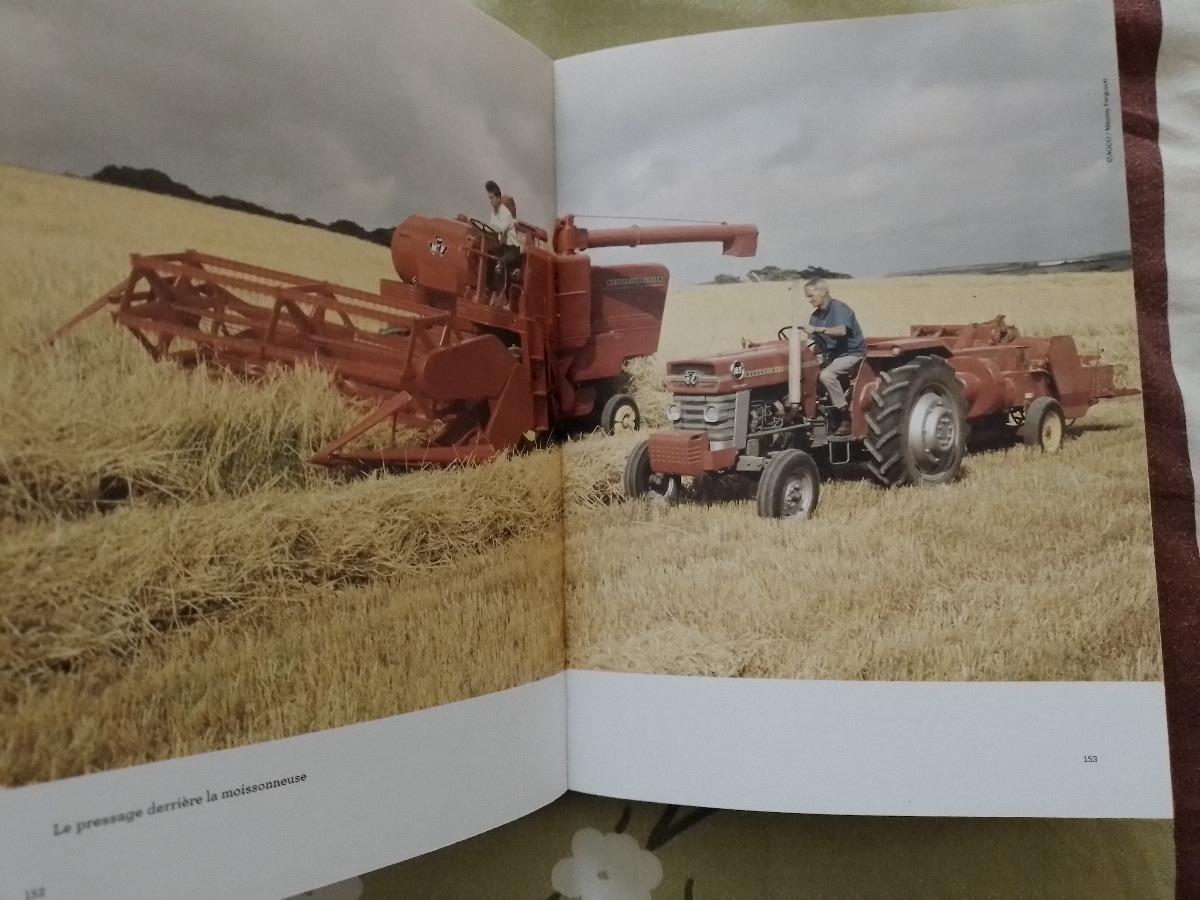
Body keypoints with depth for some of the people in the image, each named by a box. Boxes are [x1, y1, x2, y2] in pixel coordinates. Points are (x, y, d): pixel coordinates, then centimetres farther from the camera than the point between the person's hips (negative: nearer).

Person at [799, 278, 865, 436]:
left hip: (851, 353, -8)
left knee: (826, 375, -31)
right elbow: (812, 342, 7)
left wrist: (817, 329, -42)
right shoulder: (816, 316, 9)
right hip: (831, 355, 8)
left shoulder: (839, 308, -14)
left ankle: (846, 416, -21)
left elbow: (841, 330, -33)